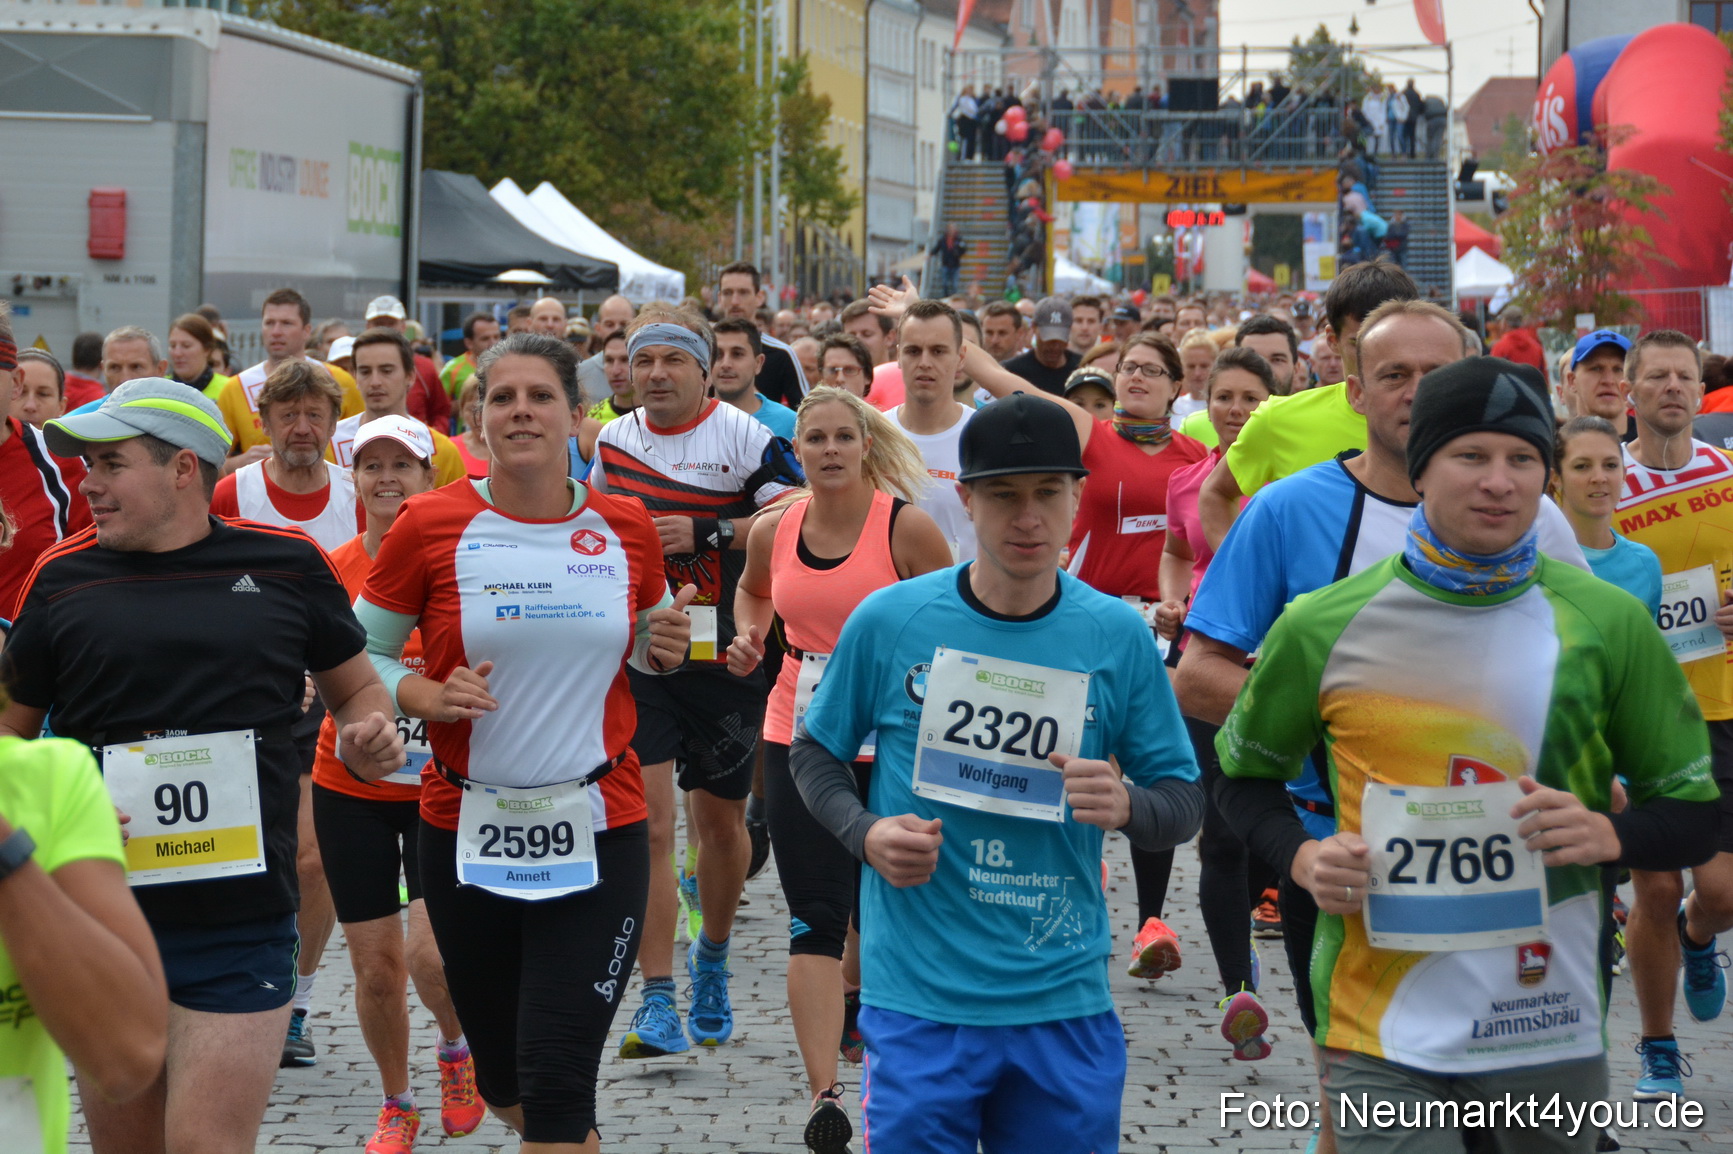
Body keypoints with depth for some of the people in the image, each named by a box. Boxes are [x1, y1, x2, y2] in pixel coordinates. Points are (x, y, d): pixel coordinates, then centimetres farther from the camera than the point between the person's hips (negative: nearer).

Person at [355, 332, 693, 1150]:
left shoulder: (624, 528, 1)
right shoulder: (431, 524, -6)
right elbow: (358, 652, 3)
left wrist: (665, 648, -5)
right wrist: (428, 696, -16)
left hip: (598, 835, 0)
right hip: (466, 831, 1)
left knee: (557, 1082, -10)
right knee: (503, 1081, 15)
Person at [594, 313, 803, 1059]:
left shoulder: (743, 438, -7)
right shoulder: (614, 439, 9)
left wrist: (705, 532, -20)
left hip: (722, 659, -2)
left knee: (720, 821, 13)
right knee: (645, 823, -10)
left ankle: (711, 958, 40)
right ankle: (658, 1004, -9)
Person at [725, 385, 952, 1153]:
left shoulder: (905, 526, -11)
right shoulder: (772, 531, -1)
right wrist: (749, 636, 3)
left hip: (890, 741, -1)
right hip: (799, 738, 1)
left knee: (878, 894, 18)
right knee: (815, 919, -7)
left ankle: (853, 988, 53)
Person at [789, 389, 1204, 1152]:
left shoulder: (1117, 637, 0)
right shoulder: (888, 622, -3)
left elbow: (1184, 800, 6)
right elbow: (814, 754, 9)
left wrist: (1128, 806, -16)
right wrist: (865, 834, -10)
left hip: (1066, 1005, 1)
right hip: (918, 1000, -1)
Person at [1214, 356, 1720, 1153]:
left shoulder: (1609, 625, 0)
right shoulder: (1323, 626, -1)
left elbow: (1695, 814, 7)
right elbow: (1242, 776, 14)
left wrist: (1611, 834, -13)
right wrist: (1301, 857, -5)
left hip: (1553, 1036, 2)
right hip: (1381, 1038, -1)